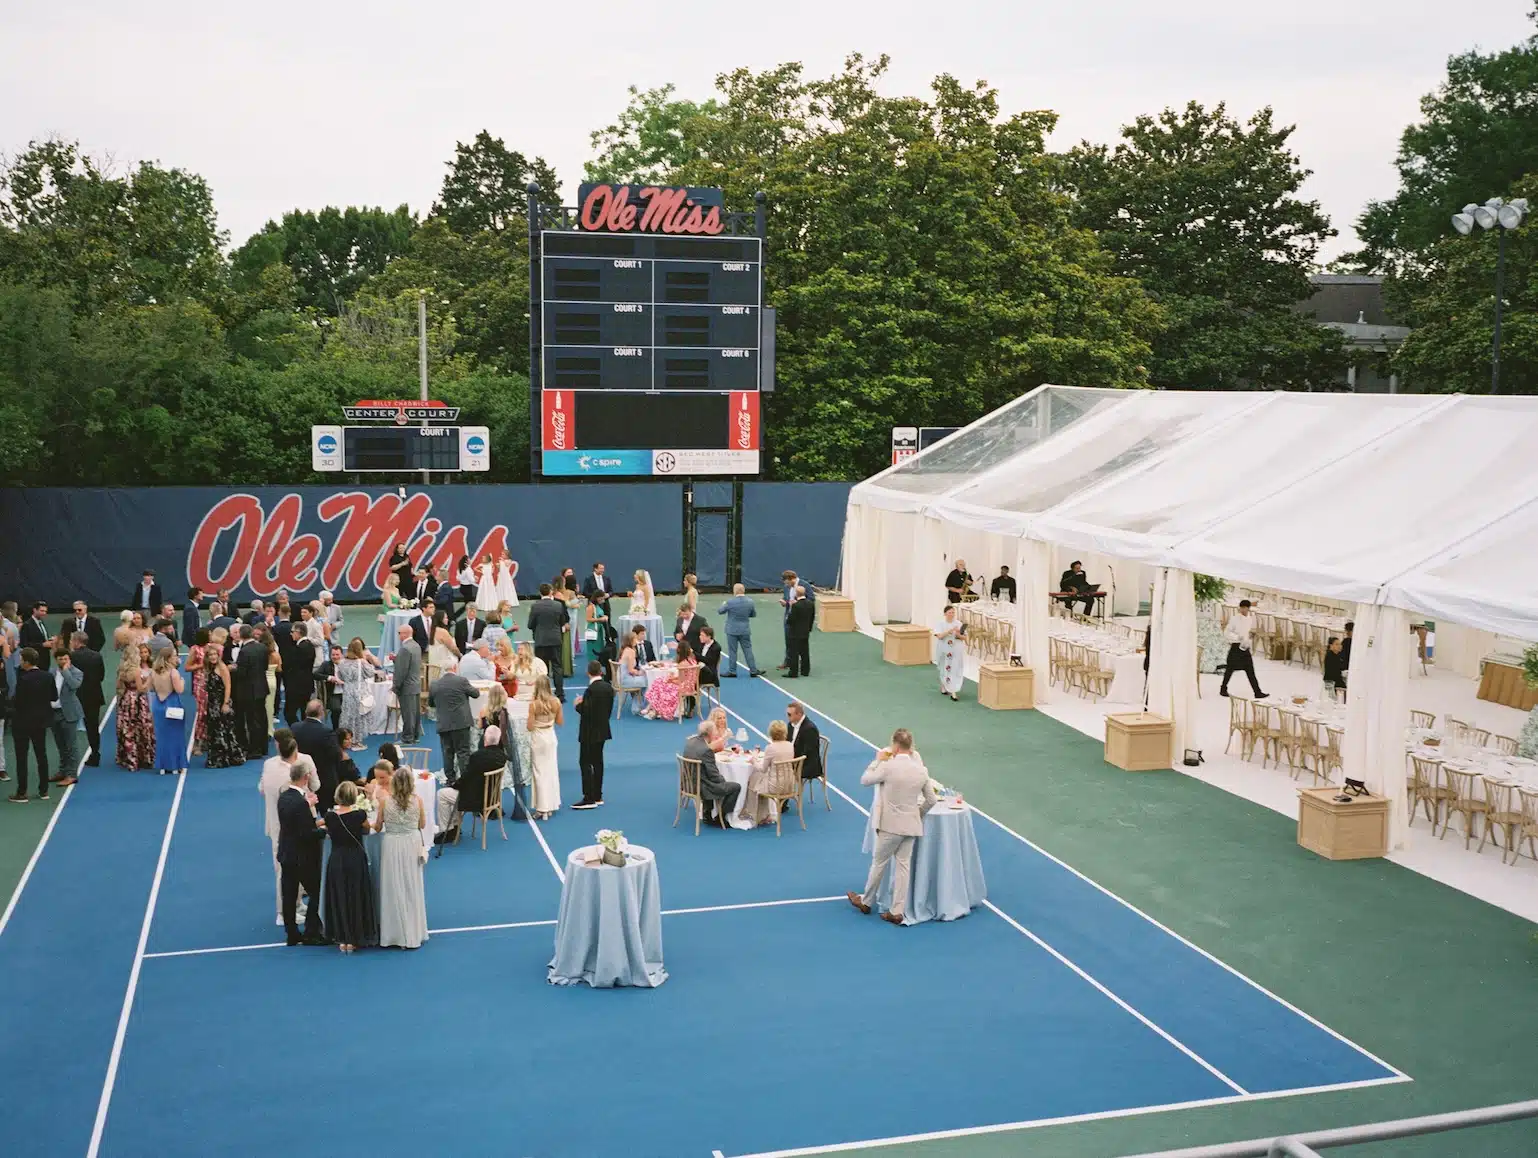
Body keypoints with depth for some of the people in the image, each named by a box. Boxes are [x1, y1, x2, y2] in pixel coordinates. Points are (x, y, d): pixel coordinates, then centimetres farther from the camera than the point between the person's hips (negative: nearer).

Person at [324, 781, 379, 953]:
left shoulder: (330, 816, -9)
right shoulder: (359, 814, -15)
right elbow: (367, 829, 5)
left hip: (336, 860, 2)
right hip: (356, 860, -2)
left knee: (339, 898, 13)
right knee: (356, 897, 11)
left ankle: (342, 939, 17)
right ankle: (354, 939, 15)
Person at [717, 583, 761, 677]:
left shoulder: (730, 602, -16)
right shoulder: (750, 602, -4)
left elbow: (720, 611, -3)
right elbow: (754, 614, 9)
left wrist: (723, 604, 17)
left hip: (732, 630, -3)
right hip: (745, 630, 3)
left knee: (732, 651, 4)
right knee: (748, 650, 10)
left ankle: (732, 671, 9)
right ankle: (753, 670, 11)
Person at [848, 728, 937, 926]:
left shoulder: (888, 766, -18)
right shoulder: (921, 770, -2)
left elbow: (865, 780, -3)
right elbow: (931, 800, 6)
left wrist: (878, 760, 7)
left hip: (891, 825, -4)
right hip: (911, 825, 5)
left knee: (879, 863, 12)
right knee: (903, 865, 9)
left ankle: (866, 901, 30)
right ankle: (897, 911, 12)